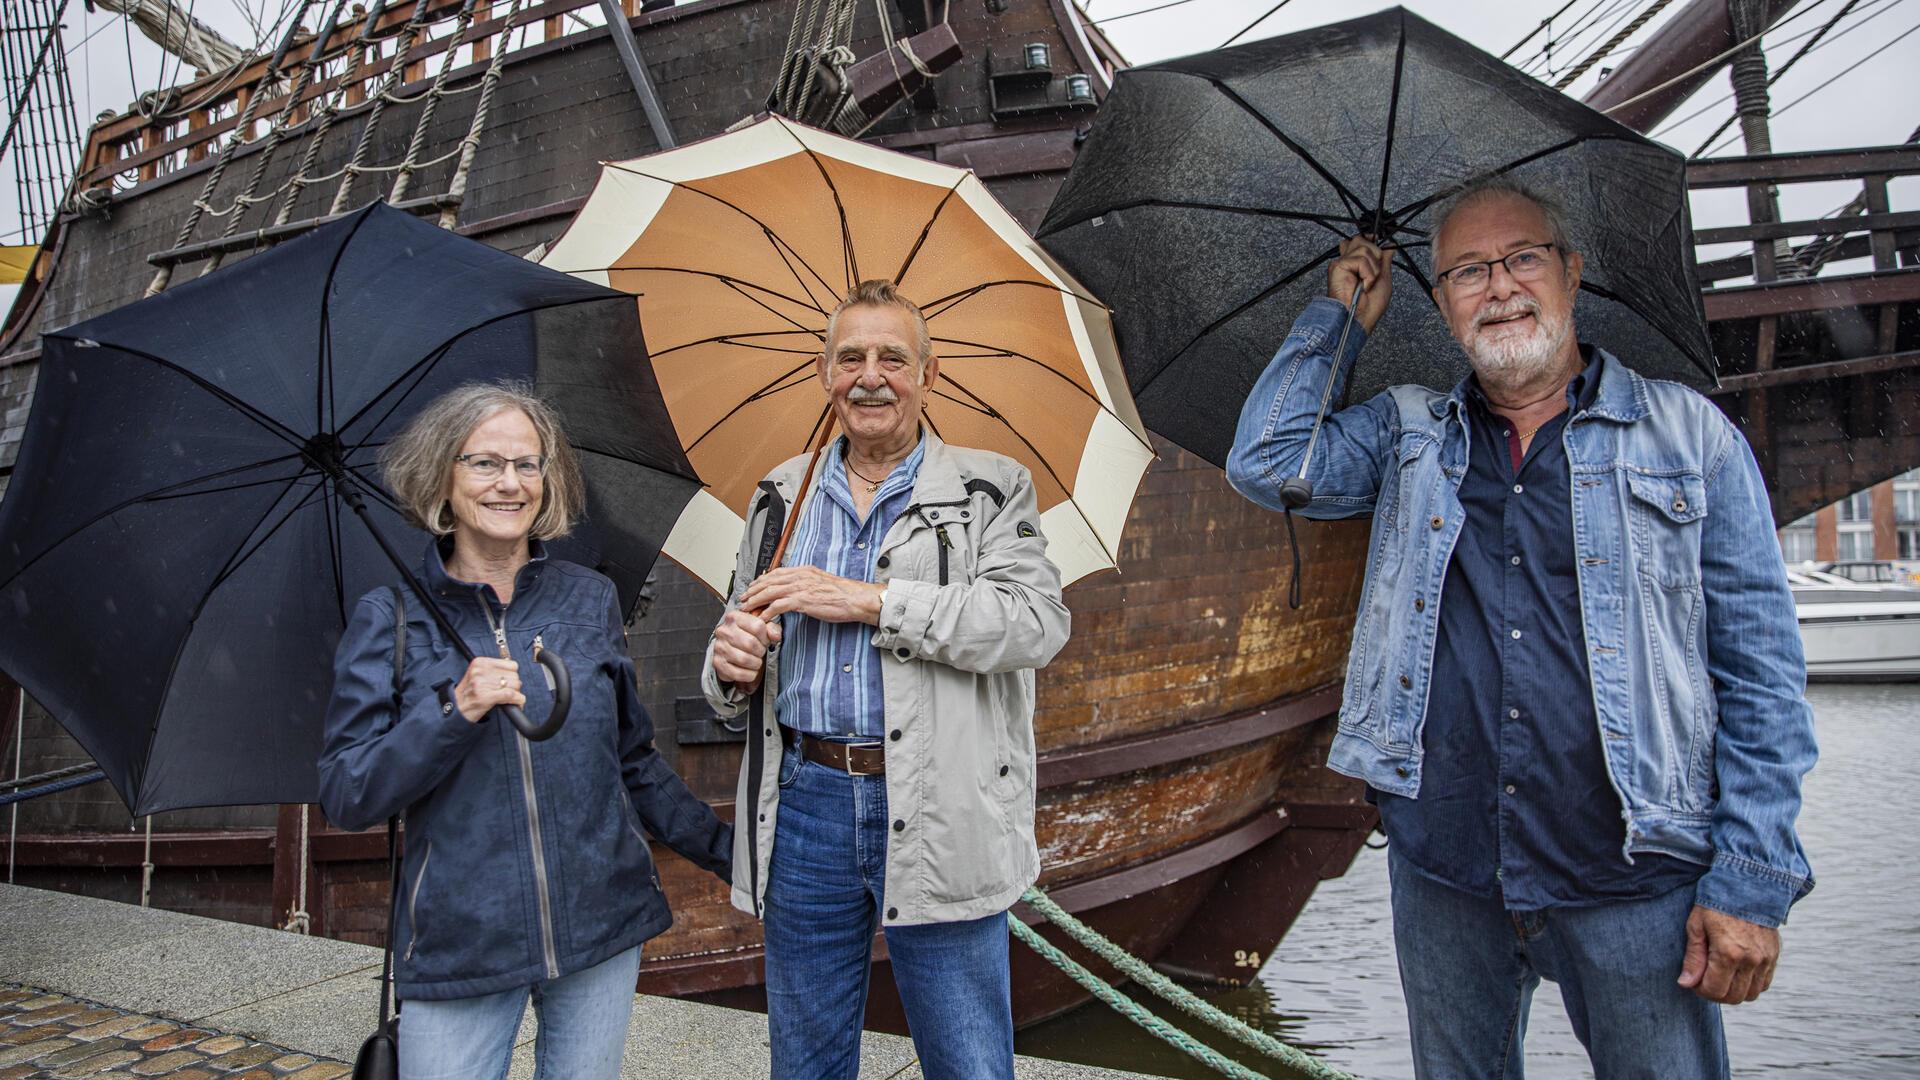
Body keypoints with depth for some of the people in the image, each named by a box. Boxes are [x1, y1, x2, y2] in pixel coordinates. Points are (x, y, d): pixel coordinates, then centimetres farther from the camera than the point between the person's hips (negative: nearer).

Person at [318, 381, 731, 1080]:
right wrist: (454, 713, -20)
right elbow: (344, 799, -7)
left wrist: (730, 853, 11)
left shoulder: (590, 600, 4)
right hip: (458, 947, -2)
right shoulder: (390, 619, -2)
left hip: (602, 932, 2)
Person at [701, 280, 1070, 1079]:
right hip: (804, 810, 4)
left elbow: (1038, 624, -15)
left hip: (938, 816, -3)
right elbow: (740, 626, 16)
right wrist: (732, 666, -9)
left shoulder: (990, 489, 0)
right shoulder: (782, 496, 12)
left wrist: (867, 600, -19)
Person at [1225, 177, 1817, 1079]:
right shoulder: (1407, 437, 10)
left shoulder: (1691, 436, 2)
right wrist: (1341, 317, 5)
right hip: (1441, 874, 2)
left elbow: (1763, 673, 0)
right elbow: (1266, 462, -3)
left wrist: (1751, 882, -6)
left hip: (1629, 886, -2)